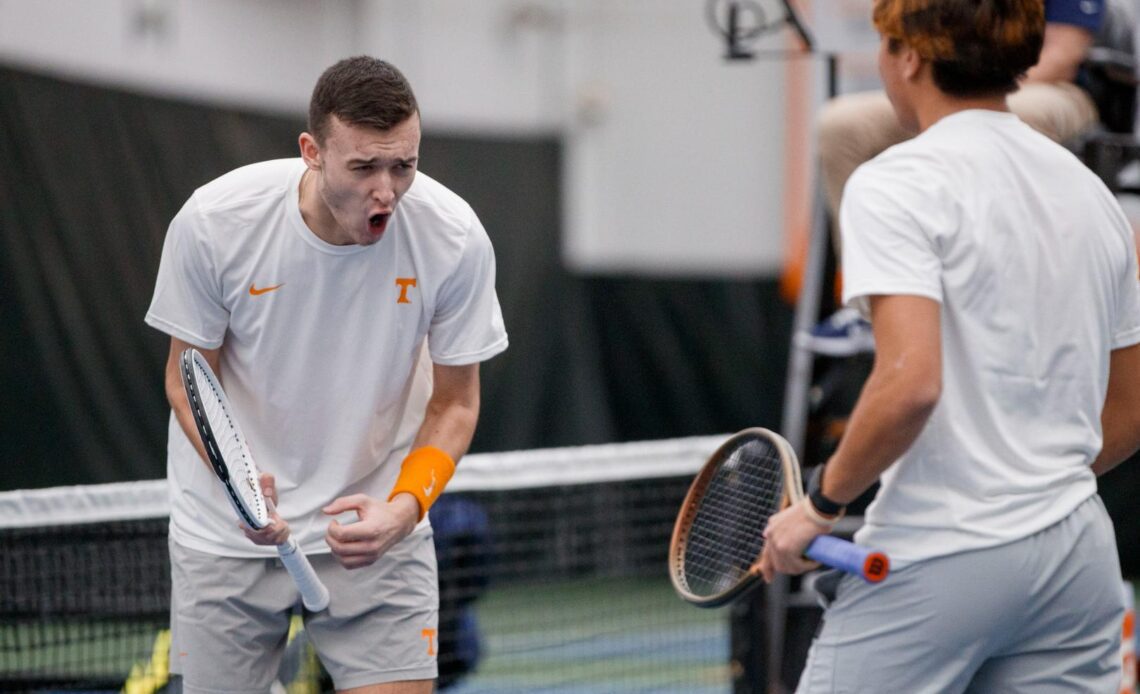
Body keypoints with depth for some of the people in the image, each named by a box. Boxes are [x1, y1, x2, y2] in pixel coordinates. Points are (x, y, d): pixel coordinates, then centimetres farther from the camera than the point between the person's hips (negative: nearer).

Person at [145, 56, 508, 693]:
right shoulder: (212, 222, -19)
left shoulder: (455, 238, -17)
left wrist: (405, 506, -23)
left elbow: (454, 402, -5)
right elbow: (188, 377, -5)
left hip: (377, 528, 0)